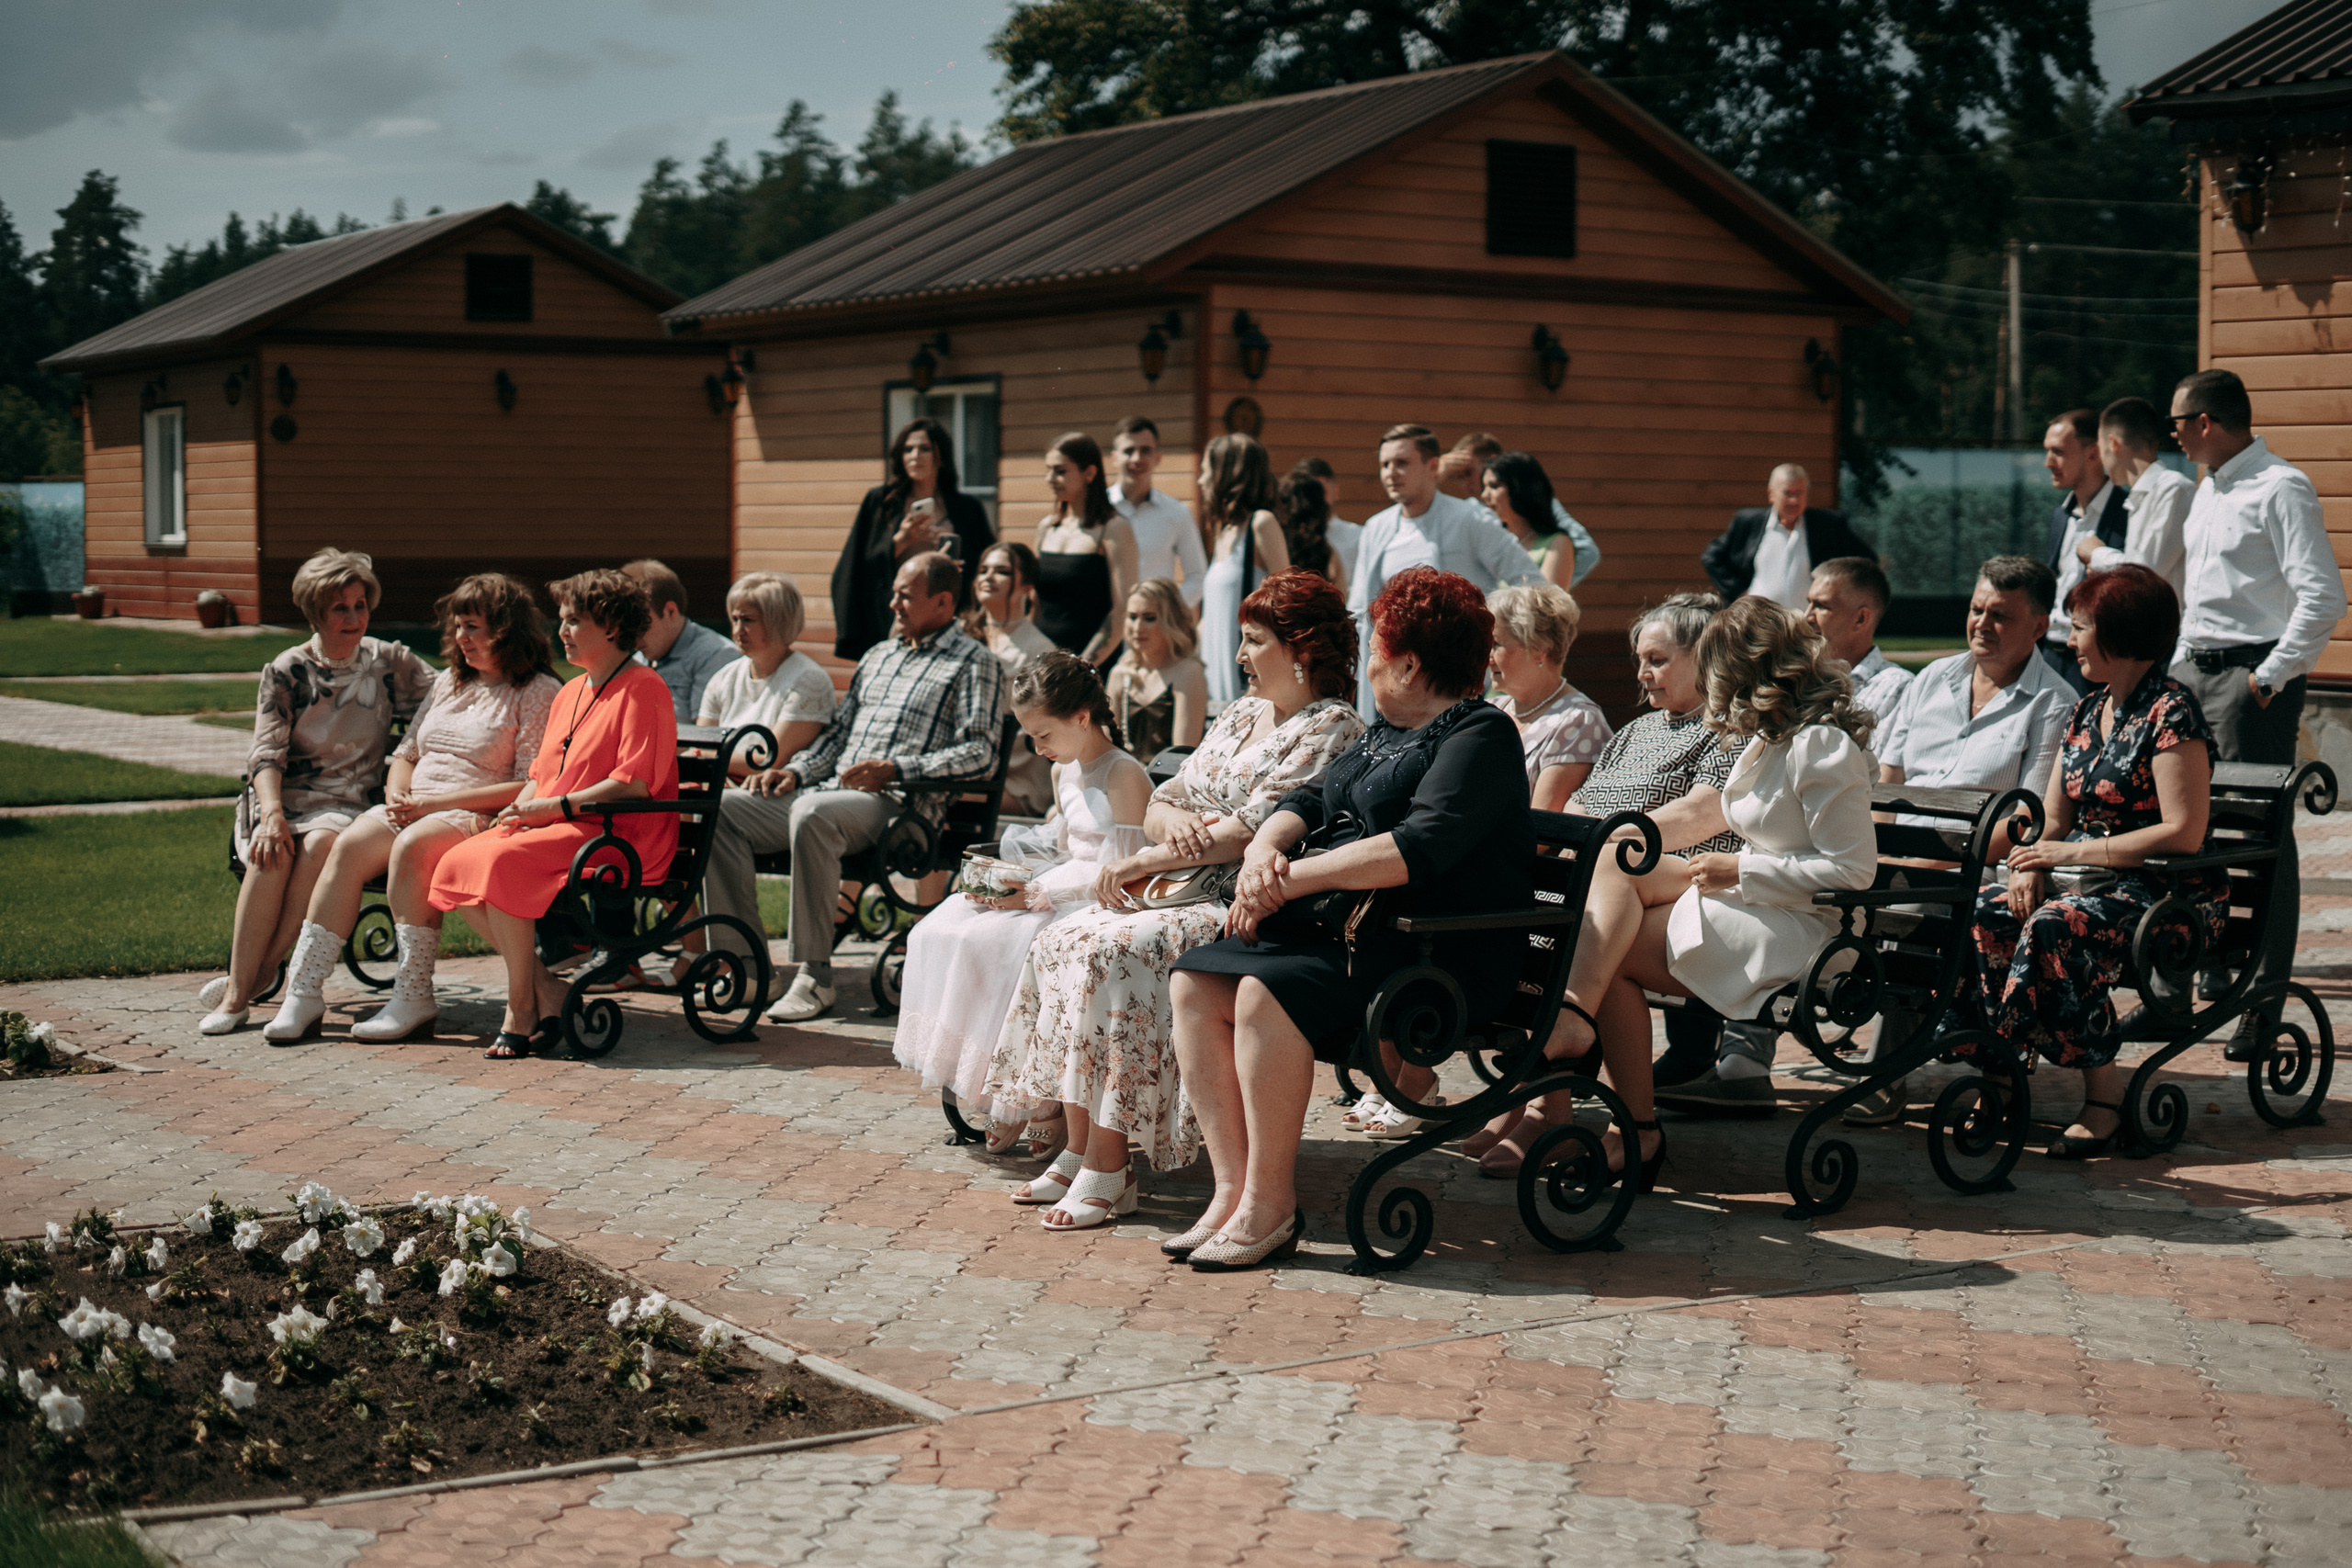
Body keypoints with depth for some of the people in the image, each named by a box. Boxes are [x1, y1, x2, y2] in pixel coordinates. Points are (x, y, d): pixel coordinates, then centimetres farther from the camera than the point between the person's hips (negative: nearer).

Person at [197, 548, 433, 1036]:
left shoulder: (389, 663, 10)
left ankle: (250, 980, -33)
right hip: (285, 800, 0)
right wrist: (272, 814, -22)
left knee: (321, 843, -36)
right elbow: (267, 753, -3)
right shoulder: (285, 673, 6)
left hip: (349, 807, 0)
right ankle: (236, 994, -34)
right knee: (275, 852, -35)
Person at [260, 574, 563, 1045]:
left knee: (412, 846, -35)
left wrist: (436, 802, -14)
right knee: (350, 844, -23)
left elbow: (528, 787, -11)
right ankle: (303, 992, -29)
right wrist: (397, 797, 0)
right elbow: (405, 753, 25)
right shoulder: (448, 682, 24)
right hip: (413, 811, 6)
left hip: (478, 816, -6)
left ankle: (413, 998, -31)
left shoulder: (538, 692, -1)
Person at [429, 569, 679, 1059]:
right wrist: (518, 809, 4)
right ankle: (543, 984, -10)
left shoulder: (642, 689, -6)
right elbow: (541, 775, 26)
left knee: (501, 861, -31)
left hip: (617, 837, -9)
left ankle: (521, 1007, -21)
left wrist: (555, 807, -16)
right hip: (556, 832, 9)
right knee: (457, 863, -14)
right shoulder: (570, 693, 23)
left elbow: (634, 783, -16)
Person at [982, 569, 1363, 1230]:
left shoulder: (1331, 728, -7)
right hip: (1188, 893, 9)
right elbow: (1159, 806, 18)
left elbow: (1255, 829, -17)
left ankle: (1108, 1173, -26)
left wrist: (1144, 862, -14)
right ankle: (1079, 1152, -13)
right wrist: (1175, 822, -8)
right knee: (1060, 941, -12)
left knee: (1114, 952, -29)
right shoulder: (1241, 715, 21)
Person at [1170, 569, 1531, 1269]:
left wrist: (1295, 878, -19)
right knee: (1196, 982, -13)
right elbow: (1311, 800, 21)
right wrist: (1265, 849, -4)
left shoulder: (1479, 737, -5)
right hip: (1342, 923, 9)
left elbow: (1421, 848, -20)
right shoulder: (1381, 735, 26)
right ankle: (1233, 1187, -15)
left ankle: (1271, 1205, -22)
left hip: (1433, 946, -9)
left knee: (1268, 994, -31)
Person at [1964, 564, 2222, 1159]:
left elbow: (2184, 834, -20)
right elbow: (2052, 817, 15)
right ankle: (1996, 1069, -16)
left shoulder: (2171, 712, -12)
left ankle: (2105, 1091, -25)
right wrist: (2031, 864, -8)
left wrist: (2073, 852, -18)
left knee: (2056, 928, -35)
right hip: (2090, 882, 8)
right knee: (1980, 913, -16)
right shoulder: (2087, 709, 15)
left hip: (2172, 894, -8)